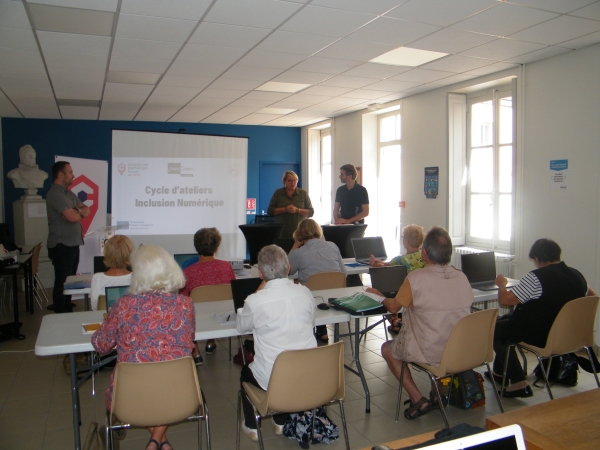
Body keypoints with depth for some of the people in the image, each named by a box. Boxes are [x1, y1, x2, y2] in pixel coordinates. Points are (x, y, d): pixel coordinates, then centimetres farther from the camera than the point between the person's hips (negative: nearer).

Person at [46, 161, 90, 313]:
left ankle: (68, 311, 24)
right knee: (62, 283, -2)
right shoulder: (55, 194, -15)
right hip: (62, 246, -9)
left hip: (73, 244, 9)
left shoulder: (69, 194, 15)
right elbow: (73, 217, -24)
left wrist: (77, 212, -12)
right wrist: (80, 212, -1)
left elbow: (87, 210, 10)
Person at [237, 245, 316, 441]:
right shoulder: (305, 293, -8)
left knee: (246, 370, 29)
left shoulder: (255, 301, -19)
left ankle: (251, 427, 39)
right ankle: (281, 422, 46)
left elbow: (241, 327, 2)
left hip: (272, 380, -3)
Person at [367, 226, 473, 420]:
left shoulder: (416, 278, -18)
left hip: (430, 353, -5)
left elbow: (394, 307, -5)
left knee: (387, 349, 19)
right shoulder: (462, 277, -3)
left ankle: (418, 399, 10)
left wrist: (380, 295, 17)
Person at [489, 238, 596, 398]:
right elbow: (592, 295, 19)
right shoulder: (577, 275, -2)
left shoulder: (536, 277, -23)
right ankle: (499, 372, 37)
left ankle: (518, 383, 7)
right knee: (507, 319, 25)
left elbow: (505, 300, -20)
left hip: (543, 337, -8)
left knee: (495, 328, 12)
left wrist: (501, 284, 0)